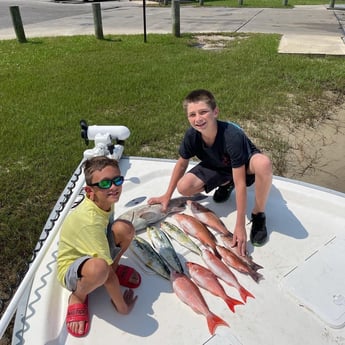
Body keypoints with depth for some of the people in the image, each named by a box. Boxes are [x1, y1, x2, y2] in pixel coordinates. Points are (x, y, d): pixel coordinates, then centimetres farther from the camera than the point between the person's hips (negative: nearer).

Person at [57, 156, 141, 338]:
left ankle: (115, 266, 8)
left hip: (92, 251, 7)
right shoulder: (90, 221, -37)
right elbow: (106, 270, -32)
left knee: (125, 228, -23)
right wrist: (122, 307, -22)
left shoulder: (104, 200, -14)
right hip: (72, 268, -6)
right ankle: (78, 297, -7)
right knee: (99, 268, -43)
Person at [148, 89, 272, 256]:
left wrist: (240, 226, -34)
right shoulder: (192, 134, -25)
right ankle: (226, 183, 11)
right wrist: (167, 196, 2)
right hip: (219, 167, 5)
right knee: (184, 187, -17)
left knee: (263, 163, -41)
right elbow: (182, 163, -5)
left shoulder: (232, 136, -39)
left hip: (244, 165, -4)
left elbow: (240, 183, -36)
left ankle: (258, 215, -15)